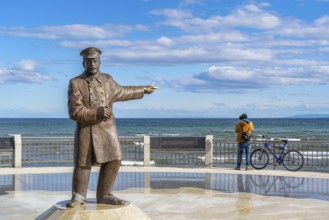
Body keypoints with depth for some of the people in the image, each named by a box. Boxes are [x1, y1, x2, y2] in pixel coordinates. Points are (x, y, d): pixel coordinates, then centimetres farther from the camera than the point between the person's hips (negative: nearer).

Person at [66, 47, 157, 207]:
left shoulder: (107, 80, 8)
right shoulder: (75, 83, -7)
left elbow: (121, 92, 27)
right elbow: (75, 112, -14)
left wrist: (143, 90, 32)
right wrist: (97, 112, -21)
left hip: (107, 127, 4)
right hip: (86, 129, -4)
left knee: (113, 159, -2)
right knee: (83, 162, 1)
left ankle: (104, 195, 11)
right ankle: (78, 196, 18)